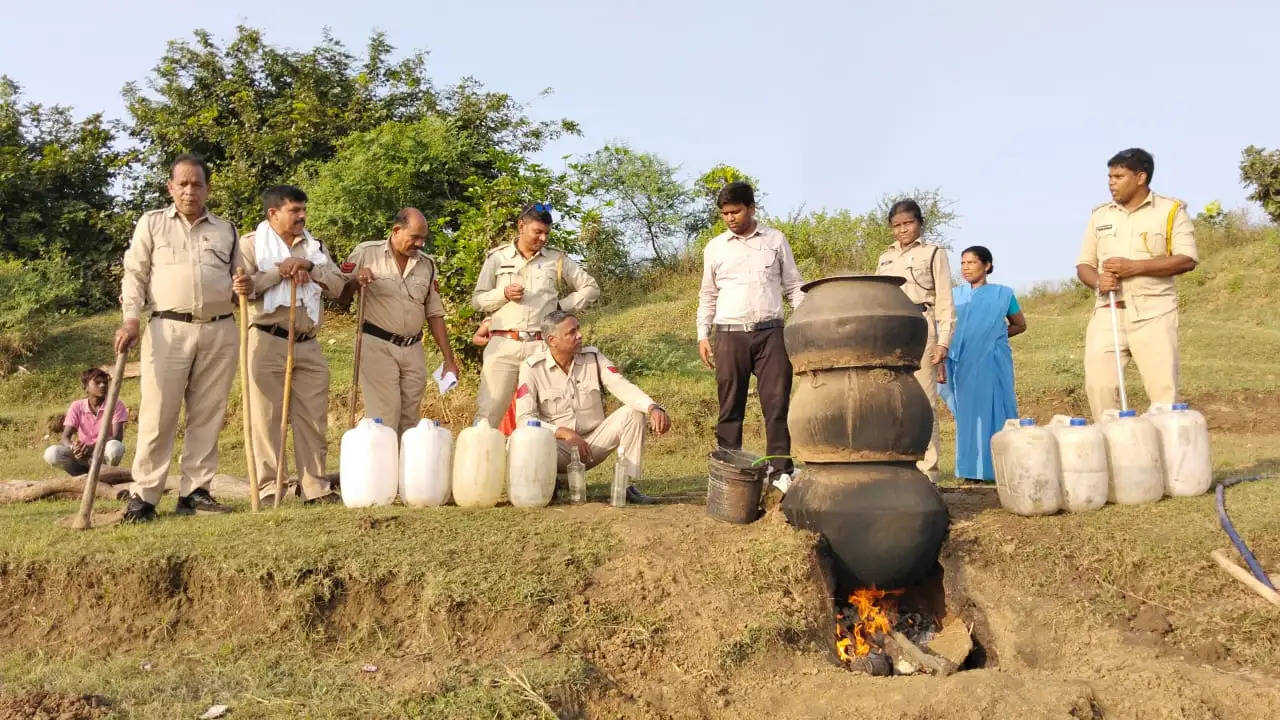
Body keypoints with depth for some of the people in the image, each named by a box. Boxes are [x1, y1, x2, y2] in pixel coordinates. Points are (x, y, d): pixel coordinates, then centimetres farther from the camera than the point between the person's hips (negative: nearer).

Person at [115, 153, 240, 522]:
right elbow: (135, 274, 7)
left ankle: (194, 491, 9)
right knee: (158, 414, -4)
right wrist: (131, 319, -5)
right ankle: (143, 495, 2)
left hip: (220, 331, 3)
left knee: (207, 416, 3)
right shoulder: (152, 223, 11)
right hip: (168, 329, -2)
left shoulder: (225, 230, 17)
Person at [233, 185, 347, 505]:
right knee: (268, 418, -2)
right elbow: (241, 287, -10)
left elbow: (337, 286, 5)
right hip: (268, 342, -4)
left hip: (308, 344, 4)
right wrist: (280, 271, -13)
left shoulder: (315, 246, 16)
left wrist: (308, 266, -8)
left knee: (313, 419, 5)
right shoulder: (251, 243, 4)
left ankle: (316, 487, 11)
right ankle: (268, 488, 4)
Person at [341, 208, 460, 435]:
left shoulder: (426, 265, 10)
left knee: (410, 421, 7)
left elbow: (435, 314, 13)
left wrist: (449, 360, 9)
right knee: (384, 420, -8)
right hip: (377, 346, -4)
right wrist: (355, 280, -19)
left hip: (413, 349, 4)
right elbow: (340, 297, 2)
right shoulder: (366, 253, -1)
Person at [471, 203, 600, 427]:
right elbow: (477, 300, 11)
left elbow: (591, 288, 15)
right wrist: (503, 294, -7)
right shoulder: (497, 257, 10)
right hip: (503, 345, 0)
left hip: (542, 347, 0)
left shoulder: (557, 259, 10)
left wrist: (562, 305, 5)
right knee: (487, 413, -3)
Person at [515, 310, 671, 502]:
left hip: (593, 444, 3)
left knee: (633, 412, -17)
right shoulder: (532, 368, -9)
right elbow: (524, 418, -16)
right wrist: (565, 433, -30)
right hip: (557, 445, -3)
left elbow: (623, 387, -15)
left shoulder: (593, 358, -1)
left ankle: (628, 484, -15)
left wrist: (653, 408, -36)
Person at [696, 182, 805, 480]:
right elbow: (708, 296, 15)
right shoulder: (714, 248, 10)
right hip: (730, 334, 1)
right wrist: (703, 335, 7)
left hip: (770, 332, 0)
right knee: (730, 407, 3)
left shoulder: (776, 240, 8)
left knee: (777, 402, -3)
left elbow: (794, 287, 10)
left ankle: (781, 470, 2)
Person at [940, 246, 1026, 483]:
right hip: (964, 364, 1)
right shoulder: (955, 295, 9)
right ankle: (972, 469, 9)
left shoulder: (1002, 294, 6)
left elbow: (1020, 325, 17)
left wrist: (995, 336, 4)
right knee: (969, 412, 2)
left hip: (993, 363, -1)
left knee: (995, 410, -2)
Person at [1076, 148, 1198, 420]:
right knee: (1097, 384, -7)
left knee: (1164, 389, -7)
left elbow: (1187, 260, -6)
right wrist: (1098, 281, -8)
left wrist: (1134, 267, -15)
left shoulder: (1171, 210, 4)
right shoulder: (1100, 215, 15)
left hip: (1153, 313, -3)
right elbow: (1083, 264, 15)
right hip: (1108, 312, 3)